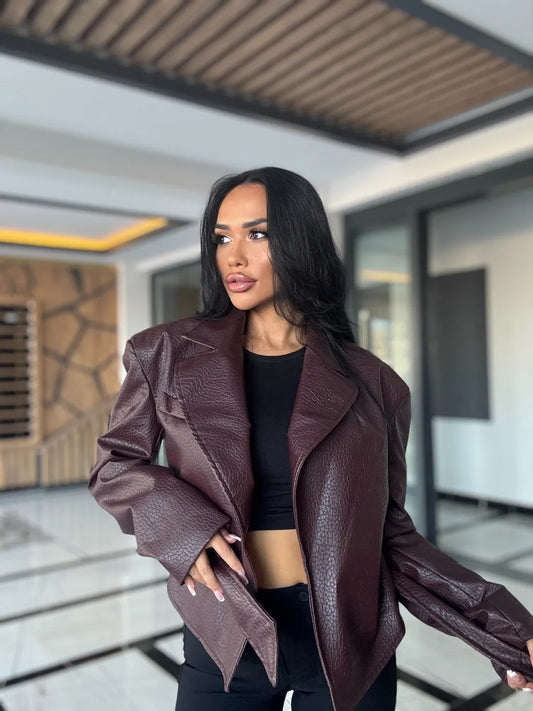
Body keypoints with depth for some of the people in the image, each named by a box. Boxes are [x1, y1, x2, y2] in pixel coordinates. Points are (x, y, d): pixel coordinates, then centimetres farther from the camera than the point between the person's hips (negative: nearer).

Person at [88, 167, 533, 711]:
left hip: (348, 636, 1)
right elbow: (113, 466, 3)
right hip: (225, 638, 0)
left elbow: (389, 531, 0)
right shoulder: (169, 355, -3)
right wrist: (176, 516, -16)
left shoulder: (369, 381, -4)